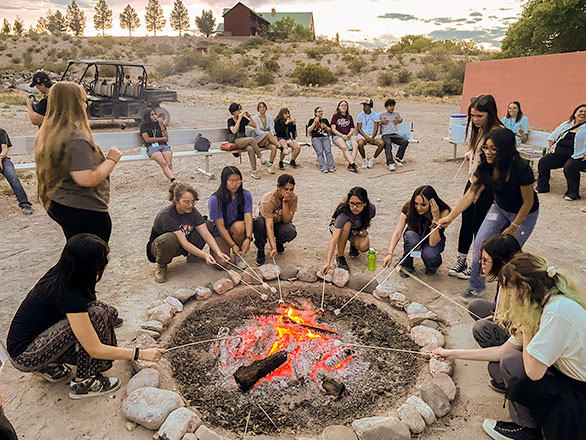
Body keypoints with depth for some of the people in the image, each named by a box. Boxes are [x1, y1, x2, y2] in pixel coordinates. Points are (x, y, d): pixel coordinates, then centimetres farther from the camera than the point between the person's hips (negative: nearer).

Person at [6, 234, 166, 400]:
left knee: (108, 313, -3)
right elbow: (95, 349, -26)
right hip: (24, 357, -9)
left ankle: (48, 365, 8)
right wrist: (140, 354, -20)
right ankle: (84, 383, -9)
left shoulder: (60, 276, -4)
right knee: (95, 314, -25)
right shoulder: (68, 293, -29)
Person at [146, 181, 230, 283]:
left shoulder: (192, 211, -11)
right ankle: (161, 266, -13)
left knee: (207, 225, -16)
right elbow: (183, 243, -34)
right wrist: (205, 256, -42)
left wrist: (218, 252, -32)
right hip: (158, 246, -5)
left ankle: (192, 255, 5)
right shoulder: (166, 215, -30)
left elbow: (206, 234, -17)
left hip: (180, 248, 5)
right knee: (170, 238, -42)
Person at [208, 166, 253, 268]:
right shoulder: (215, 200, -19)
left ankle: (238, 255, -8)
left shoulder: (246, 195, -11)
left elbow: (248, 218, -19)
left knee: (239, 225, -35)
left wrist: (248, 238, -35)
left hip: (237, 230, 2)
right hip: (220, 233, -2)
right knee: (221, 263, -21)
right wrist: (232, 245, -27)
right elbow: (220, 226, -19)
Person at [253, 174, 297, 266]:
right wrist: (273, 247, -49)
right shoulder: (268, 199, -31)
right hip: (266, 222, -2)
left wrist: (285, 202, -35)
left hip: (280, 224, 3)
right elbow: (269, 225, -39)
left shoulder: (293, 198, -20)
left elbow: (286, 220, -24)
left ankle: (279, 242, 5)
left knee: (291, 232, -33)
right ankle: (260, 250, -13)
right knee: (259, 222, -39)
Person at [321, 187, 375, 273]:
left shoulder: (371, 208, -25)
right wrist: (328, 262, -55)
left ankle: (353, 244, 10)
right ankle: (340, 256, -21)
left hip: (356, 231, 3)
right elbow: (334, 239, -45)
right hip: (337, 227, -2)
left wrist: (364, 229, -17)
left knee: (364, 246, -29)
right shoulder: (343, 214, -39)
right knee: (347, 224, -38)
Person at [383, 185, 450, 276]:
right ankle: (406, 265, -7)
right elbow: (397, 233, -29)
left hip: (435, 239, -1)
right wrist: (390, 253, -45)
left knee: (429, 254, -35)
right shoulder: (408, 207, -26)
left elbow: (433, 243, -34)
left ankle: (432, 266, 3)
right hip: (415, 235, 1)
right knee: (411, 239, -36)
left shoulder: (442, 212, -29)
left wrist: (435, 218, -43)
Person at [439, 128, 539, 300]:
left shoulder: (521, 168, -32)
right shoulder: (486, 167, -18)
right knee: (480, 244, -3)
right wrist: (450, 217, -21)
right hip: (500, 208, 5)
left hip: (525, 213, -5)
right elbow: (471, 194, -16)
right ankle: (476, 287, 16)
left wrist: (513, 227, -15)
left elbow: (528, 202, -21)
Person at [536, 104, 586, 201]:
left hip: (577, 156, -5)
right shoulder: (566, 124, 20)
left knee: (569, 167, -34)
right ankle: (542, 187, 1)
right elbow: (553, 136, 27)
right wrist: (550, 148, 14)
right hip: (559, 154, 5)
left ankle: (573, 193, -19)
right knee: (543, 162, -14)